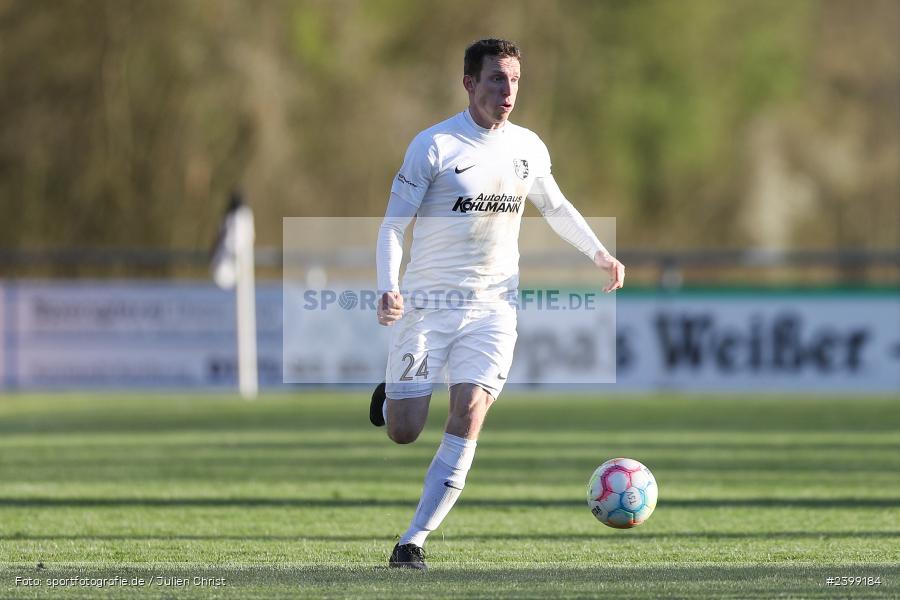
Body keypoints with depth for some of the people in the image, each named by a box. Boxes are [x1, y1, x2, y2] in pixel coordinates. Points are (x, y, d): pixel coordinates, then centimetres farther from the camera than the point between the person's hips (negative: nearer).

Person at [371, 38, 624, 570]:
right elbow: (393, 226, -9)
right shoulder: (435, 145, -8)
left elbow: (555, 206, 24)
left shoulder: (528, 148, 6)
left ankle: (414, 541, -11)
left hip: (493, 307, 3)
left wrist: (598, 252, 10)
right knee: (403, 432, -2)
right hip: (428, 304, -3)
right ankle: (390, 394, 36)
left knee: (468, 418, -15)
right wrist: (389, 290, -24)